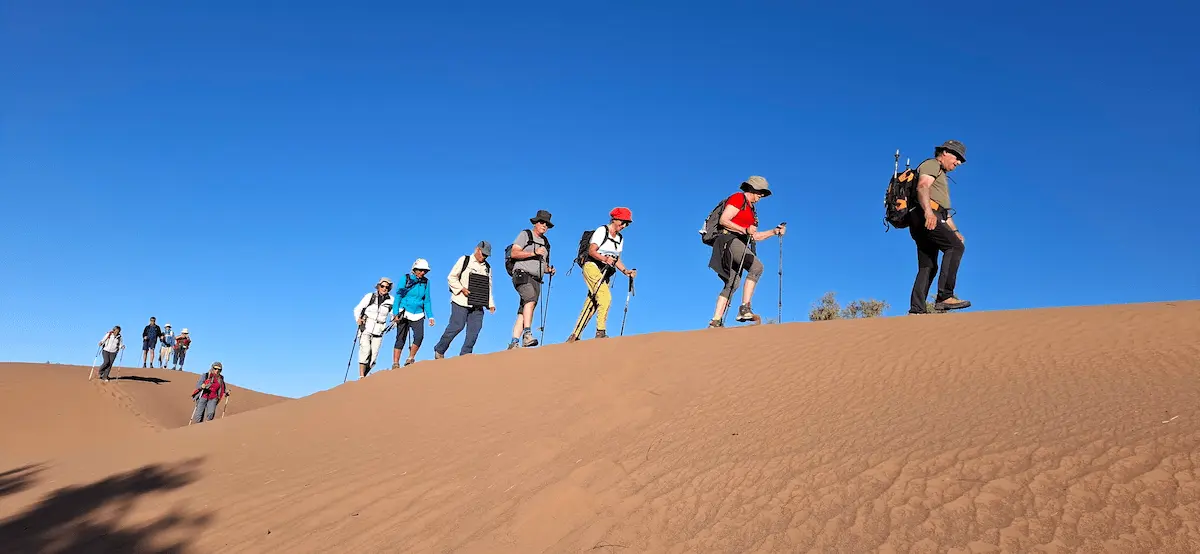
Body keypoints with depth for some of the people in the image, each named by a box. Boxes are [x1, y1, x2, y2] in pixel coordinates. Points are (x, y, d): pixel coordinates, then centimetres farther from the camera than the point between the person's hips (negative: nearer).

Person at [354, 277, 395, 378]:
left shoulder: (391, 300, 4)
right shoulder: (370, 296, 0)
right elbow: (357, 310, 6)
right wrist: (358, 319, -12)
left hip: (378, 331, 2)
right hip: (365, 328, -2)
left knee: (373, 355, -3)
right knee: (365, 350, -19)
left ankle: (364, 376, 10)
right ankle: (361, 376, -18)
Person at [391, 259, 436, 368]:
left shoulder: (425, 282, 7)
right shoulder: (406, 278, -3)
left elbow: (427, 301, 12)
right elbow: (398, 296, -4)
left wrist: (430, 316, 5)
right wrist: (395, 313, -11)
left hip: (418, 315, 3)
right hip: (404, 313, -3)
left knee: (419, 336, -16)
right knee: (401, 339, -3)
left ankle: (410, 359, 1)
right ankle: (395, 363, 5)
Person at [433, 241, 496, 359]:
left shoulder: (487, 267, 19)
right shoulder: (464, 260, 4)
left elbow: (488, 287, 23)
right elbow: (451, 278, 1)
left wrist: (490, 304, 12)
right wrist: (462, 289, -13)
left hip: (477, 305, 5)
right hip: (461, 302, -5)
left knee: (475, 329, -5)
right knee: (457, 326, -9)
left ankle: (465, 354, 1)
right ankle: (439, 350, 6)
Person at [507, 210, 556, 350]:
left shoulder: (545, 242, 25)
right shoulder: (525, 234, 6)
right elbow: (514, 253, -7)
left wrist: (549, 269, 8)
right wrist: (534, 253, -15)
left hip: (536, 280, 7)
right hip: (522, 275, -7)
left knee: (523, 312, -2)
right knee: (531, 299, -32)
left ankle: (514, 343, -5)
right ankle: (527, 334, -40)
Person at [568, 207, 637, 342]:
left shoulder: (620, 238, 18)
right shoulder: (602, 231, -4)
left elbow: (616, 260, 19)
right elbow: (591, 251, -13)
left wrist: (626, 271, 2)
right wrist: (605, 259, -28)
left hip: (604, 273, 7)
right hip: (592, 267, -7)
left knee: (592, 304, 2)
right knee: (605, 297, -24)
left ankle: (574, 336, 6)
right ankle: (601, 331, -22)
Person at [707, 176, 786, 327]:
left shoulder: (751, 210, 29)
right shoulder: (738, 198, 1)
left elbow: (755, 236, 26)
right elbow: (723, 220, -11)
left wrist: (774, 231, 18)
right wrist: (745, 230, -17)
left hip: (739, 244, 9)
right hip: (729, 240, -9)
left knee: (732, 284, -1)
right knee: (756, 266, -26)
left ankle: (715, 321, -4)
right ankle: (744, 308, -32)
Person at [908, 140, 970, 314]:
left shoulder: (941, 176, 38)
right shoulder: (932, 164, 7)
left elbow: (944, 210, 37)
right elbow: (922, 187, -15)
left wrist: (955, 231, 26)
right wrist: (928, 211, -32)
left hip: (929, 220, 10)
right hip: (924, 216, -10)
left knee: (928, 267, 2)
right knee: (955, 246, -21)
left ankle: (916, 309, -5)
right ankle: (945, 296, -31)